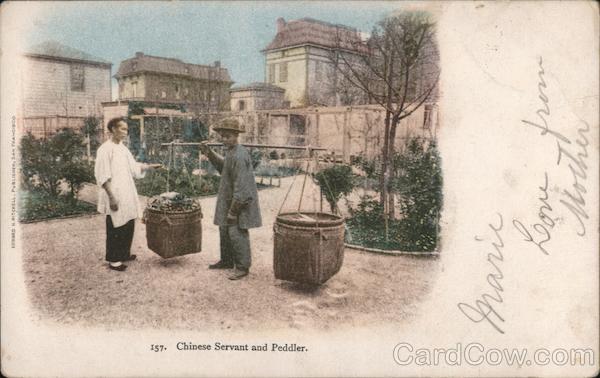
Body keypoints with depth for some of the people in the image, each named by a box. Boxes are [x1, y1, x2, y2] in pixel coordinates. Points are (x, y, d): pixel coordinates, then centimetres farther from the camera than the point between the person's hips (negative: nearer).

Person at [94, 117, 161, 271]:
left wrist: (150, 166, 8)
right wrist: (111, 197, -21)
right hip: (115, 197, -8)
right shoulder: (105, 149, -14)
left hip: (127, 195, 8)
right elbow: (102, 176, -17)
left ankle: (124, 253, 30)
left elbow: (133, 167, 20)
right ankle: (113, 259, 14)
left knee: (128, 226, 15)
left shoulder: (123, 148, 11)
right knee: (115, 229, 2)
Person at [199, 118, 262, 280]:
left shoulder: (239, 156, -23)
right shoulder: (230, 152, 9)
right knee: (224, 230, 18)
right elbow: (224, 167, 26)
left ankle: (242, 267, 4)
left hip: (240, 200, -10)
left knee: (236, 233, -7)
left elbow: (241, 187, -25)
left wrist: (233, 211, -22)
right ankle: (227, 261, 33)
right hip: (229, 199, 11)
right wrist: (209, 153, 14)